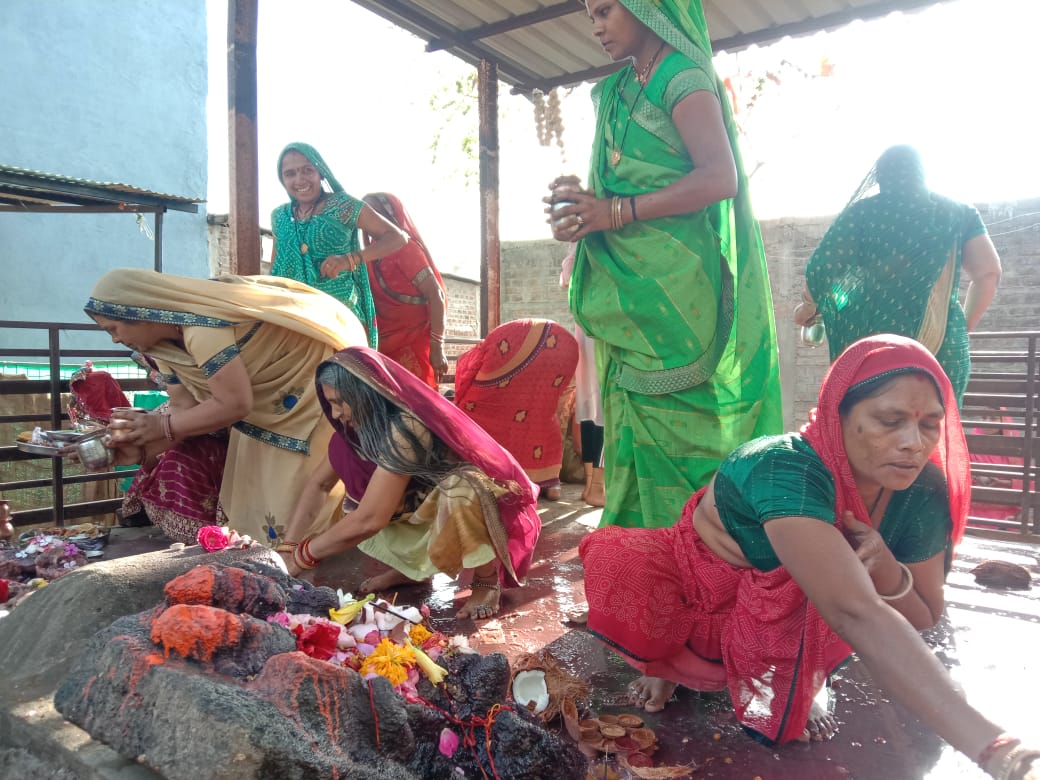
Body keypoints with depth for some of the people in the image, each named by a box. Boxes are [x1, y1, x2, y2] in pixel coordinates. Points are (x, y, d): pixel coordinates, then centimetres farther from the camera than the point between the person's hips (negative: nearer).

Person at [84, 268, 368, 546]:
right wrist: (141, 450, -14)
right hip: (277, 385, 9)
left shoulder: (202, 328, -33)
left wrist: (161, 426, -23)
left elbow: (234, 404, -31)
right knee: (253, 477, 11)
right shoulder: (164, 342, -2)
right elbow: (185, 407, -1)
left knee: (299, 478, -5)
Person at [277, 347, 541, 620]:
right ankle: (412, 566, 11)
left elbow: (369, 520, -31)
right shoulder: (370, 424, -8)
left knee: (461, 493, -42)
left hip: (484, 499, -8)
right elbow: (319, 483, 2)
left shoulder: (404, 427, -32)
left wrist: (302, 556, -19)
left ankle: (487, 580, -13)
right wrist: (288, 546, -7)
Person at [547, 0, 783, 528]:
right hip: (628, 286, 8)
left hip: (673, 285, -7)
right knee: (637, 420, 6)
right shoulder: (618, 91, 21)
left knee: (674, 420, -6)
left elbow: (720, 178, -16)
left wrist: (614, 212, -18)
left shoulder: (683, 76, -3)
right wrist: (580, 203, 2)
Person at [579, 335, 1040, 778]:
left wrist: (888, 572, -30)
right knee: (619, 571, -33)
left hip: (791, 614, 4)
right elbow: (854, 615, -51)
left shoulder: (924, 493, -19)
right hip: (709, 586, -4)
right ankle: (666, 657, 3)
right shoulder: (785, 470, -38)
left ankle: (792, 685, 3)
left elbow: (924, 618, -6)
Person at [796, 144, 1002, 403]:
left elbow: (822, 267, -1)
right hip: (943, 347, 2)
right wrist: (963, 327, 15)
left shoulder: (863, 211, 5)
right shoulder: (959, 213, 11)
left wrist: (809, 306, 16)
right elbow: (988, 272, 4)